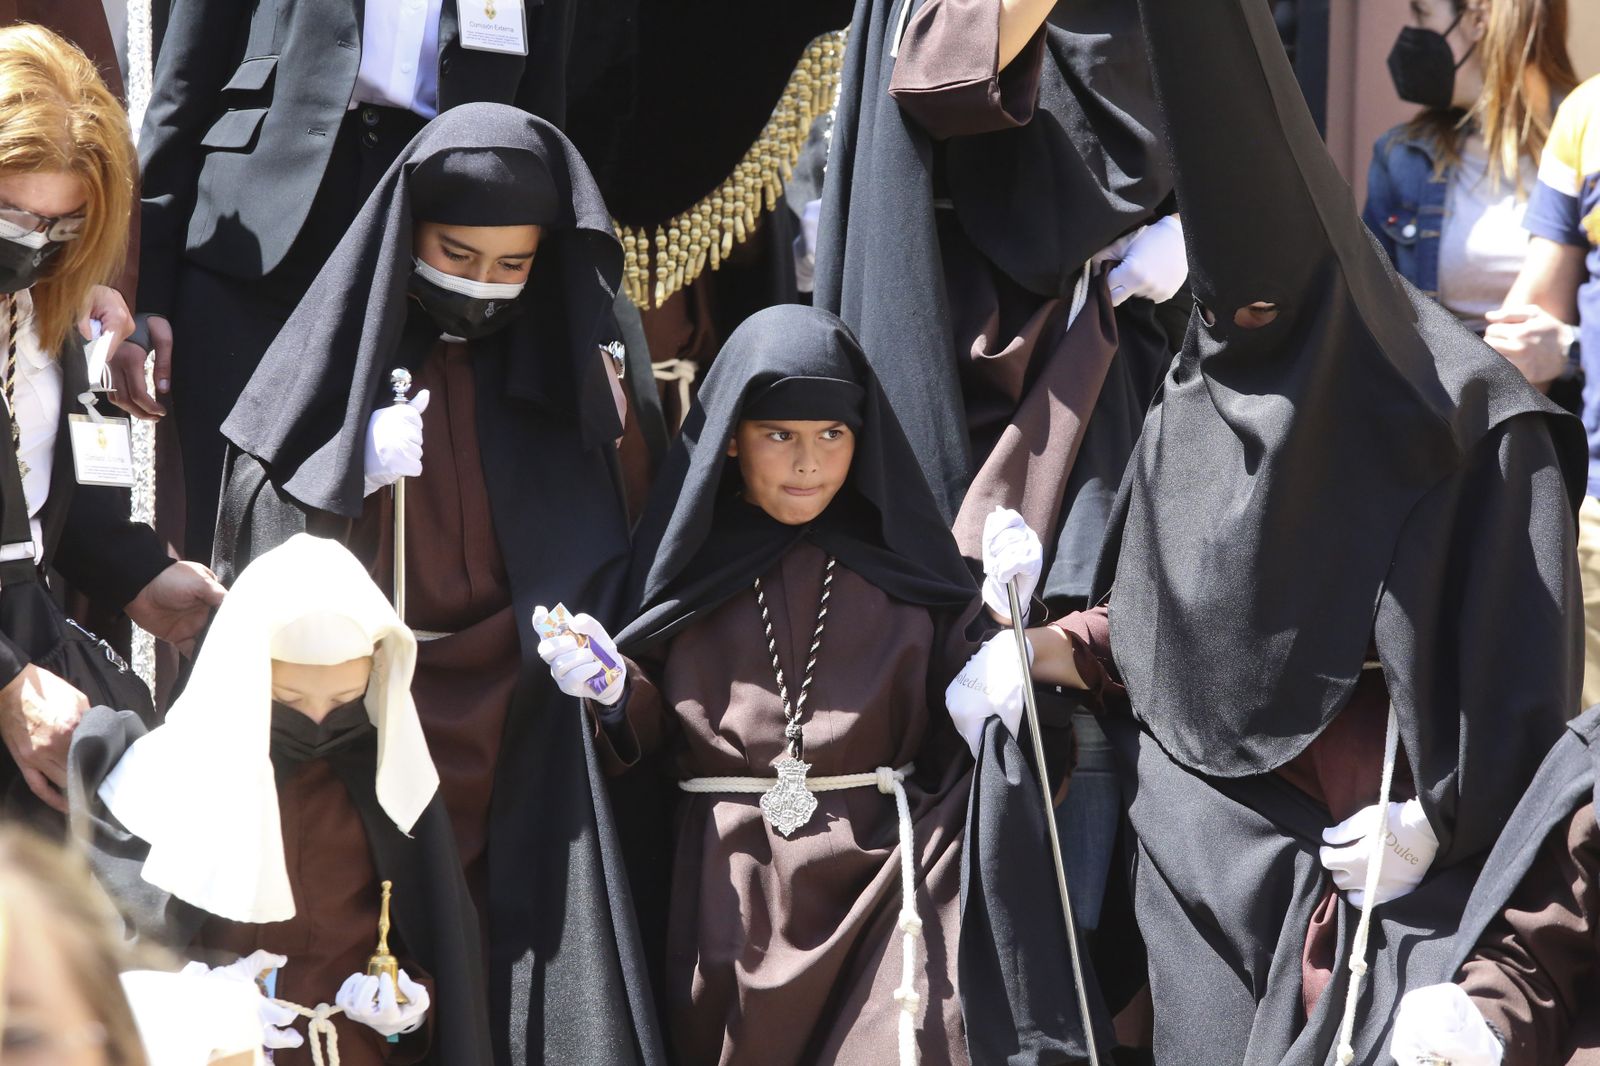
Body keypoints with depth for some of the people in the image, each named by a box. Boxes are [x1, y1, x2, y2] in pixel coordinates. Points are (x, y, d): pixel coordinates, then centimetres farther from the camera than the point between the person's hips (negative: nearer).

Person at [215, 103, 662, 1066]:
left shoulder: (565, 377, 7)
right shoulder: (338, 351, 2)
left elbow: (604, 567, 12)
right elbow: (256, 528, 3)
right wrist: (357, 471, -14)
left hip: (524, 737, 1)